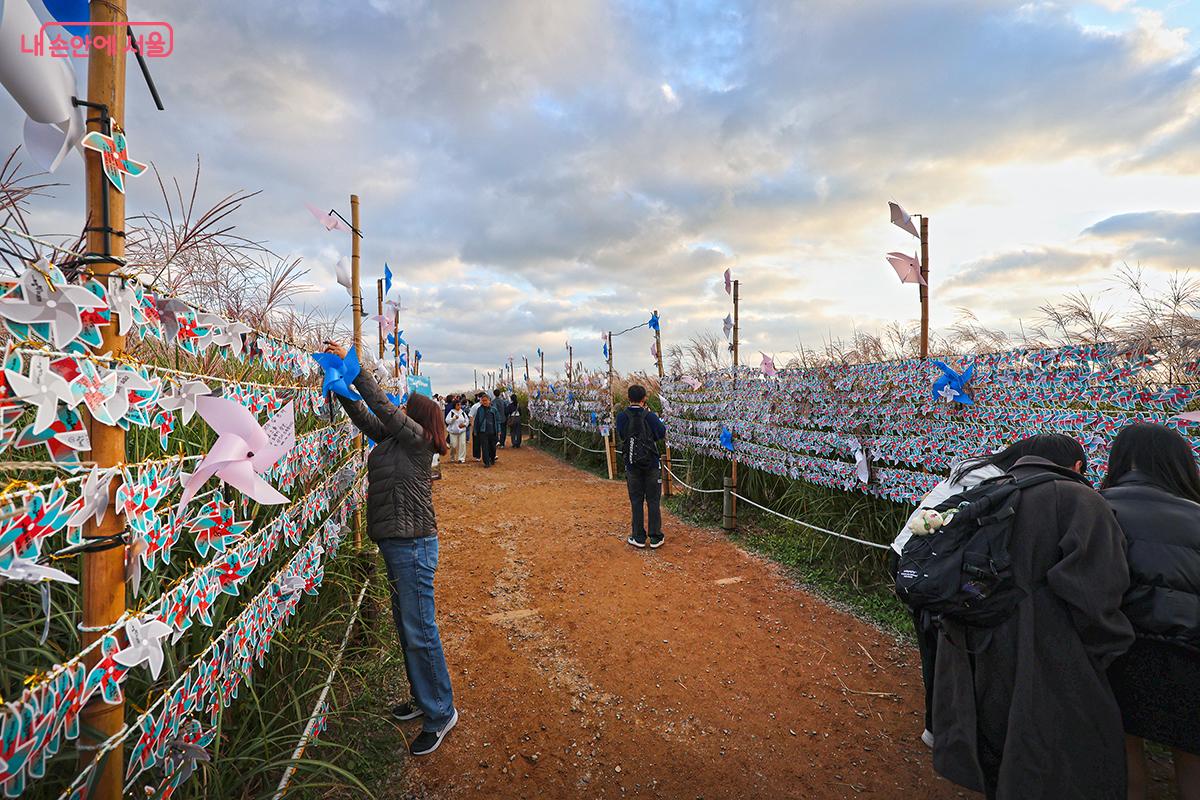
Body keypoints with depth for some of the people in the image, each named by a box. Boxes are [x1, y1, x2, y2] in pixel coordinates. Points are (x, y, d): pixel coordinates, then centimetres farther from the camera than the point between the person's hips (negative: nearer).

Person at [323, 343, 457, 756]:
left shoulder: (416, 438, -12)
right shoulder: (393, 438, 12)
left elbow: (381, 406, -17)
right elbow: (363, 415, 16)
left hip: (412, 543, -10)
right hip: (396, 541, 10)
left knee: (420, 631, -2)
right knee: (406, 626, 19)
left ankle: (440, 713, 14)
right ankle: (423, 698, 35)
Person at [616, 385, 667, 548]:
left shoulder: (622, 417, -7)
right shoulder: (649, 416, -13)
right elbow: (663, 434, 0)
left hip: (631, 465, 2)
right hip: (651, 464, -1)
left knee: (636, 501, 12)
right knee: (653, 501, 9)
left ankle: (639, 538, 17)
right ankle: (655, 538, 14)